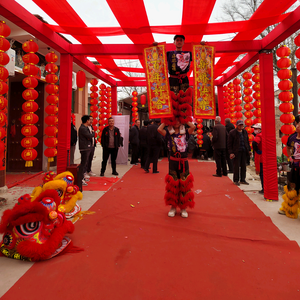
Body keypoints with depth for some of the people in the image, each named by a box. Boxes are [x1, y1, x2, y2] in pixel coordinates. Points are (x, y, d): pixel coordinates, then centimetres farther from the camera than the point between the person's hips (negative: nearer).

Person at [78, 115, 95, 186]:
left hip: (87, 148, 11)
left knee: (84, 163, 17)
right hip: (84, 148, -11)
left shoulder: (85, 128, 18)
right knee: (83, 163, -9)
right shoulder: (82, 128, -16)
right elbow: (90, 136, -23)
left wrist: (92, 133, -6)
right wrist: (93, 133, -2)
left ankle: (82, 176, 28)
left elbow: (89, 136, 16)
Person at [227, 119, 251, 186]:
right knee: (236, 166, -1)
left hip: (244, 151, 5)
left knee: (243, 166, 8)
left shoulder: (245, 132, 12)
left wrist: (249, 150, 12)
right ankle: (236, 180, 10)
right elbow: (229, 144, -6)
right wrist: (231, 152, -13)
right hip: (236, 152, -5)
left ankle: (242, 180, 19)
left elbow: (247, 142, 19)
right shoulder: (232, 133, -5)